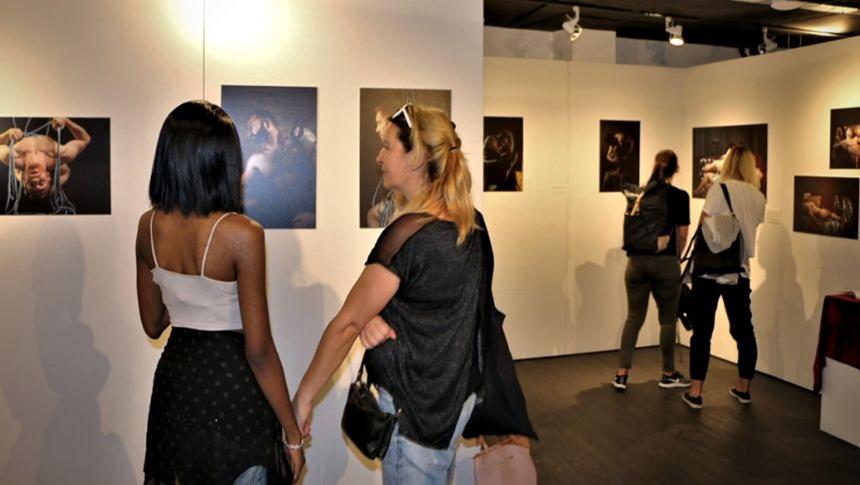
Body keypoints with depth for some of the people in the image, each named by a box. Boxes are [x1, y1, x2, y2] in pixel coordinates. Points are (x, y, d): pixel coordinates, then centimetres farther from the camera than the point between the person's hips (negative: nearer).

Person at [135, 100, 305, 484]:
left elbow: (153, 325, 6)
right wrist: (293, 434, -10)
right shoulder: (242, 234, -22)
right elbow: (258, 350, -19)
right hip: (231, 382, -5)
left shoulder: (148, 226, -5)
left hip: (174, 375, 6)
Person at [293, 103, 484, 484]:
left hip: (416, 408, -8)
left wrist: (303, 397, -9)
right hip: (458, 394, 8)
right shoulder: (468, 222, 0)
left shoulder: (408, 235, -25)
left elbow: (346, 324, -19)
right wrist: (375, 316, -14)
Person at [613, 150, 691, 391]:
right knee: (668, 319, 10)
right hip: (664, 263, -4)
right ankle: (668, 375, 21)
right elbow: (682, 236, -1)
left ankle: (621, 374, 7)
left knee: (633, 317, 9)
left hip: (636, 261, 4)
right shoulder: (680, 196, -4)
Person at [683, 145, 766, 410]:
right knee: (743, 330, 15)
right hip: (740, 271, 4)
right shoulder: (758, 197, 6)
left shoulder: (720, 189, -7)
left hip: (710, 270, -4)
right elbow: (749, 228, 14)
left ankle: (695, 393, 4)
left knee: (702, 331, 1)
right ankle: (743, 389, 26)